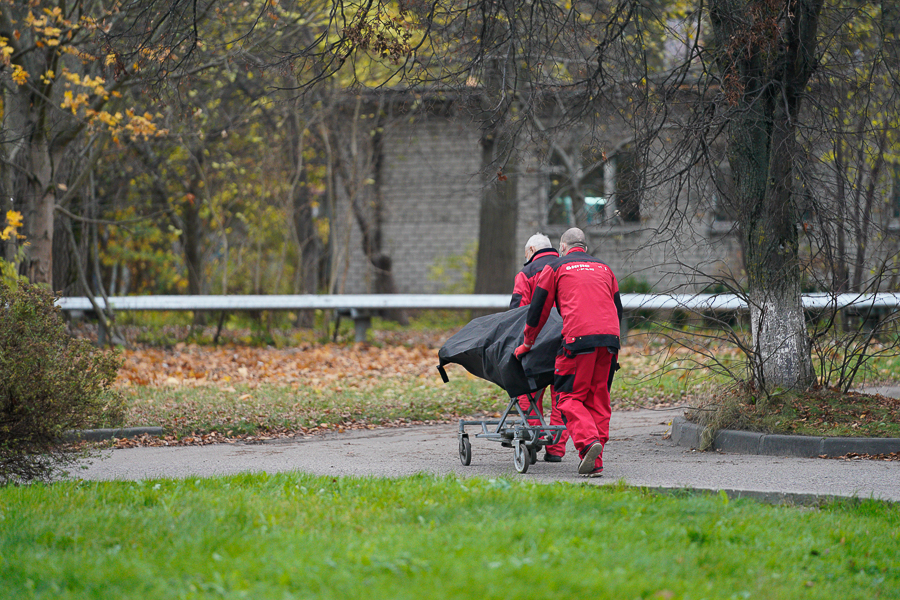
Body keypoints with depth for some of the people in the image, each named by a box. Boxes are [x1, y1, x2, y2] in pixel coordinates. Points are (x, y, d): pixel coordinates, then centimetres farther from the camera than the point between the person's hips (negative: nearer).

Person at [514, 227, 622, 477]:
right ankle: (595, 462, 3)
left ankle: (588, 441, -24)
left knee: (569, 397, -1)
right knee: (598, 399, 9)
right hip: (610, 336, 5)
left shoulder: (555, 268, 13)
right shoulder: (604, 268, 25)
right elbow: (618, 309, 27)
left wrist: (527, 343, 27)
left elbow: (538, 310, 16)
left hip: (579, 337, -5)